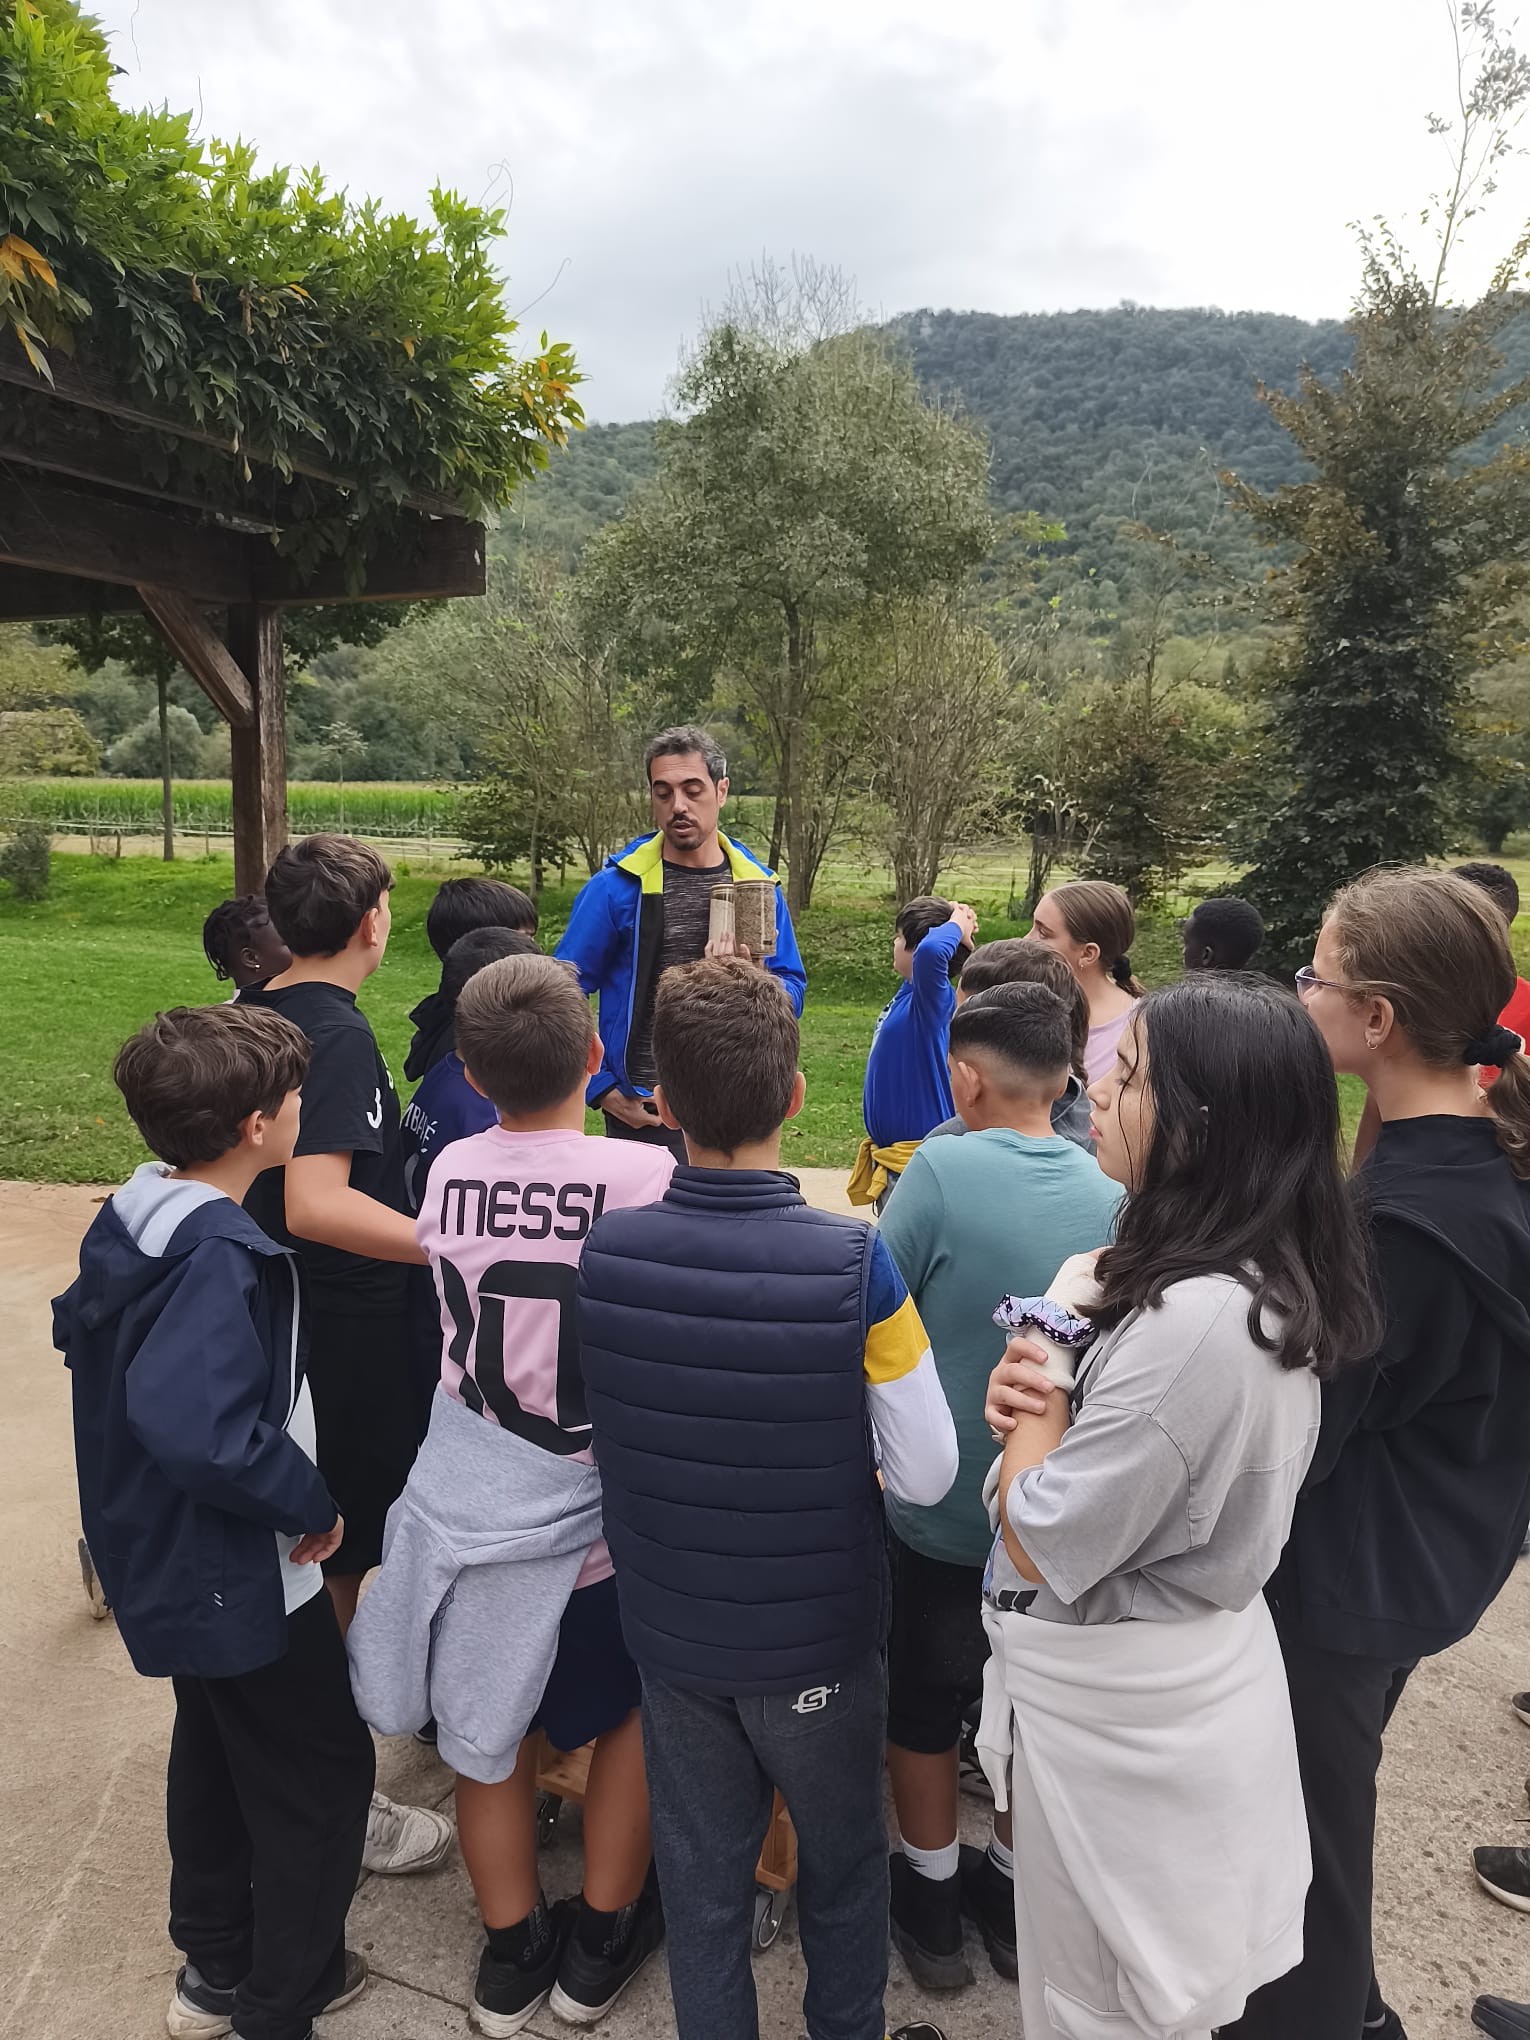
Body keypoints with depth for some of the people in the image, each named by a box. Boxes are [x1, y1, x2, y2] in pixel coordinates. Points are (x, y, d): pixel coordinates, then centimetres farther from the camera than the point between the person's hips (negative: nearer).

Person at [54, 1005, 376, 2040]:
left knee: (216, 1749, 26)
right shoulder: (219, 1255, -31)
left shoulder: (132, 1219, -2)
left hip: (171, 1561, 9)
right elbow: (199, 1427, -41)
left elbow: (84, 1330, 14)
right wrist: (312, 1502, -26)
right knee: (323, 1771, 11)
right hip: (242, 1575, -9)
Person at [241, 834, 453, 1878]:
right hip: (345, 1326, -9)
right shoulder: (340, 1035, -23)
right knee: (340, 1560, 5)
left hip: (272, 1313, 9)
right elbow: (316, 1205, -34)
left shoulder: (249, 1013, 5)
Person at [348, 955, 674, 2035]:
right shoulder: (647, 1173, -22)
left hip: (462, 1502, 3)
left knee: (490, 1732, 23)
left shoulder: (451, 1171, -8)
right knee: (635, 1713, 24)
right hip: (586, 1517, -3)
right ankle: (600, 1946, 37)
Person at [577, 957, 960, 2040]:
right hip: (820, 1637, -2)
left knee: (702, 1878, 24)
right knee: (843, 1869, 25)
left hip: (671, 1632, 2)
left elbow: (595, 1445, -4)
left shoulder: (603, 1254, -18)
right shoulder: (855, 1264, -26)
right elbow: (927, 1475, -18)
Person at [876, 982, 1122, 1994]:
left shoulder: (941, 1169, -22)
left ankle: (932, 1900, 37)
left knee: (925, 1699, 20)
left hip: (941, 1505, -3)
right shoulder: (1110, 1190, -9)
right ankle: (1014, 1893, 42)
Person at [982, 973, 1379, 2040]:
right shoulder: (1268, 1287, -3)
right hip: (1199, 1665, 8)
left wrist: (1034, 1406, -11)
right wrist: (1039, 1394, -12)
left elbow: (1042, 1547, -26)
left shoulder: (1195, 1322, -33)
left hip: (1118, 1707, -8)